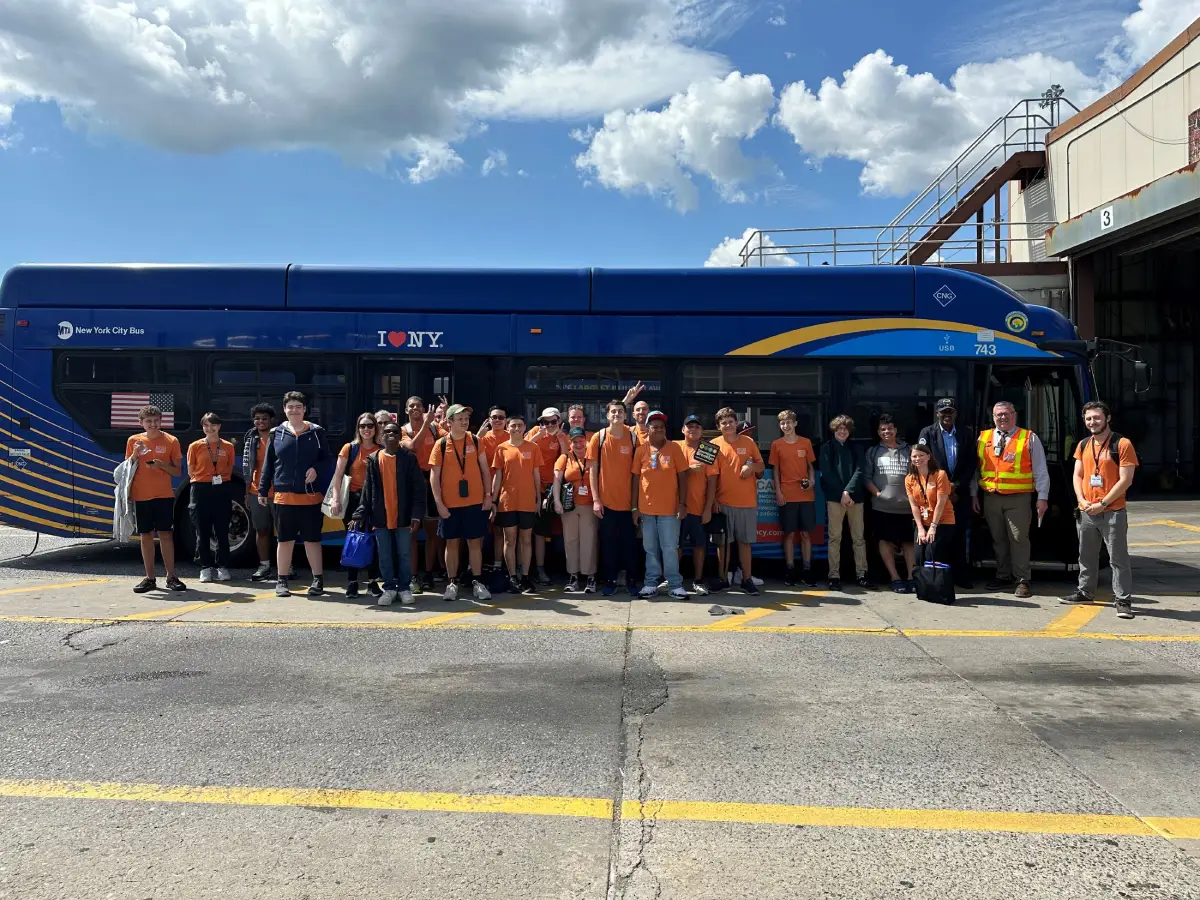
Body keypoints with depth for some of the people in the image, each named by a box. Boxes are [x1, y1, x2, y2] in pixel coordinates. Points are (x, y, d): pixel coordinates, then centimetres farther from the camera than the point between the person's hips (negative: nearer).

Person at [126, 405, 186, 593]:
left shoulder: (171, 441, 2)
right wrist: (135, 455, -8)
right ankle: (150, 578, 11)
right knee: (146, 536, 5)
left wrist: (161, 465, -15)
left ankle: (171, 576, 3)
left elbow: (177, 471, 4)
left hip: (164, 495, -2)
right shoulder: (134, 441, 6)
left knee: (166, 535, -2)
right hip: (141, 496, 2)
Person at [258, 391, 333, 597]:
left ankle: (318, 579, 16)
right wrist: (263, 490, 7)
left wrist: (317, 469, -14)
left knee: (312, 539, 5)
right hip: (284, 496, 1)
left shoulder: (317, 432, 4)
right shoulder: (277, 433, 7)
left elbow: (328, 458, 6)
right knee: (285, 540, 8)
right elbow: (268, 464, 10)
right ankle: (282, 581, 18)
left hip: (311, 496, -1)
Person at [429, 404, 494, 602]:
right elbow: (434, 476, -2)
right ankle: (452, 583, 16)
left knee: (475, 542, 6)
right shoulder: (441, 444, -2)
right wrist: (439, 503, -9)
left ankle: (477, 582, 14)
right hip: (450, 503, -1)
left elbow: (485, 469, 7)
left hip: (475, 501, 1)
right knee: (452, 543, 7)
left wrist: (488, 495, 0)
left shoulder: (475, 441, 3)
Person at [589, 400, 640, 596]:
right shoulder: (598, 437, -1)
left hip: (628, 500, 1)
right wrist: (596, 499, -6)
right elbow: (593, 470, 0)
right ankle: (610, 581, 17)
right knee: (608, 542, 7)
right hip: (606, 500, 0)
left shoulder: (633, 437, 1)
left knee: (629, 541, 7)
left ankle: (631, 580, 19)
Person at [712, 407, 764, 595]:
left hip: (747, 501, 1)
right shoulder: (714, 445, 1)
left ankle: (747, 579, 12)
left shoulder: (748, 441, 4)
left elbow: (761, 467, 10)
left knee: (745, 541, 5)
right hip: (723, 501, -1)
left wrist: (752, 467, -12)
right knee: (723, 541, 4)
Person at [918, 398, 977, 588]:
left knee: (961, 535, 1)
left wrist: (957, 485, -7)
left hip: (960, 492, 2)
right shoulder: (927, 433, 2)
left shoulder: (966, 433, 9)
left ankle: (962, 576, 8)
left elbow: (972, 463, 5)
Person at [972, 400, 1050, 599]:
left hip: (1018, 498, -4)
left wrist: (1042, 497, -6)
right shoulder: (983, 438, 10)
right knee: (998, 539, 12)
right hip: (990, 498, 4)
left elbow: (1040, 470, -1)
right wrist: (974, 494, 8)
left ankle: (1023, 580, 4)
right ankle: (1003, 576, 23)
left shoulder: (1029, 439, 1)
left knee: (1019, 539, -4)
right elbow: (976, 468, 11)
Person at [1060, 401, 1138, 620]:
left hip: (1113, 512, -6)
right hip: (1086, 512, 6)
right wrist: (1082, 500, -4)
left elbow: (1125, 480, -12)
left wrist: (1102, 504, -14)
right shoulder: (1083, 445, 10)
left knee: (1118, 558, -4)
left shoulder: (1122, 444, -8)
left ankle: (1123, 600, 1)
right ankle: (1085, 592, 28)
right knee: (1086, 556, 16)